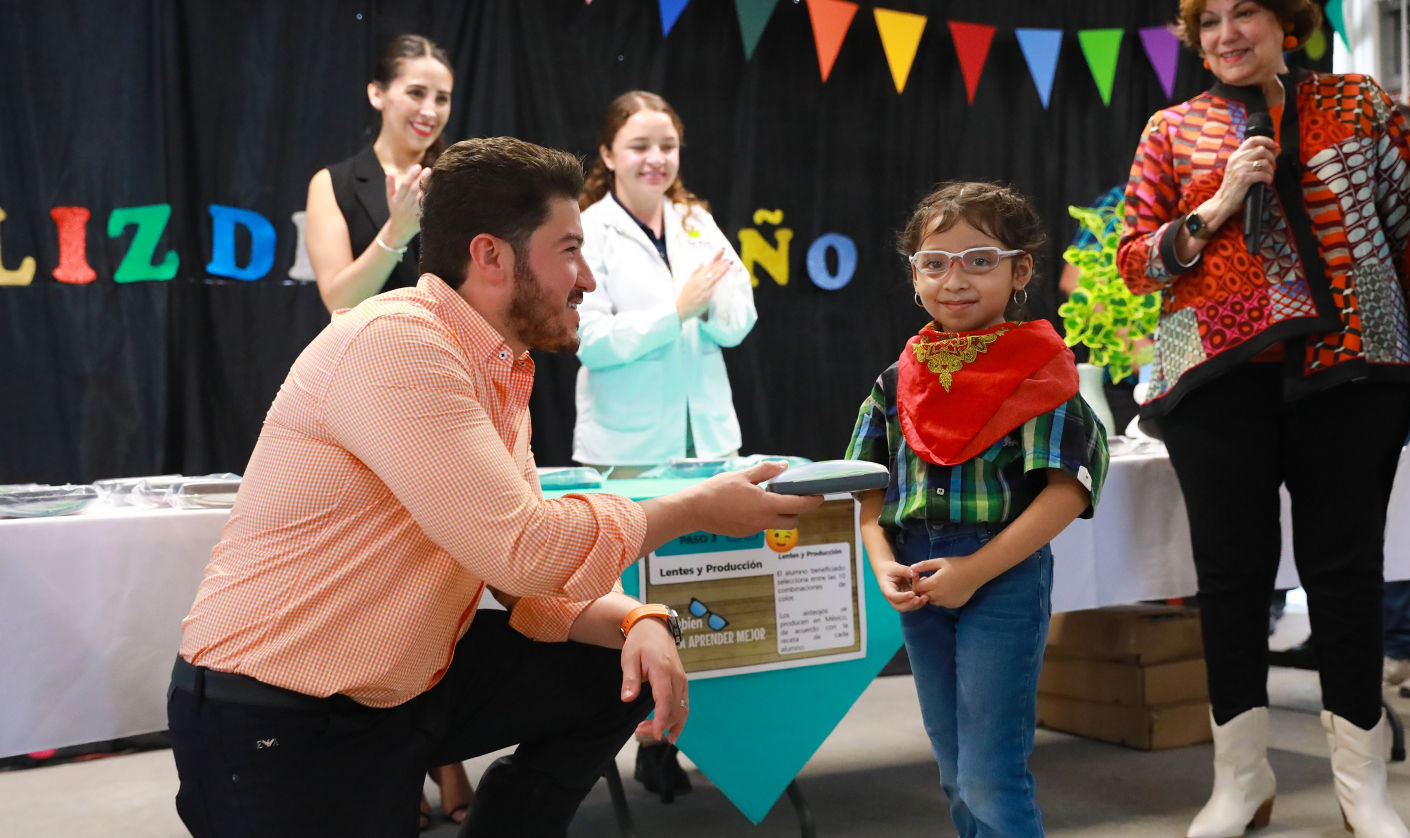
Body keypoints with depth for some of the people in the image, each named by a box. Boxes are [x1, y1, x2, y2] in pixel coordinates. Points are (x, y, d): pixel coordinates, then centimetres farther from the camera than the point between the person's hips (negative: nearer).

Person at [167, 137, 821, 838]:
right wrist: (700, 508, -15)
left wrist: (639, 622, -13)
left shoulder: (502, 376, 7)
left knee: (623, 673, 4)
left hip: (407, 687, 8)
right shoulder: (395, 345, -22)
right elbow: (526, 550, -28)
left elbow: (531, 573, 7)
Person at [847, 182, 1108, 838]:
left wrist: (976, 569, -19)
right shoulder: (898, 381, 7)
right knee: (954, 773, 17)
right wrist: (884, 562, -7)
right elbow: (870, 486, 10)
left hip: (1006, 576, -5)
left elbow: (1066, 488, -15)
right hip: (919, 586, 5)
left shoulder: (1038, 371, -8)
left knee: (991, 778, -3)